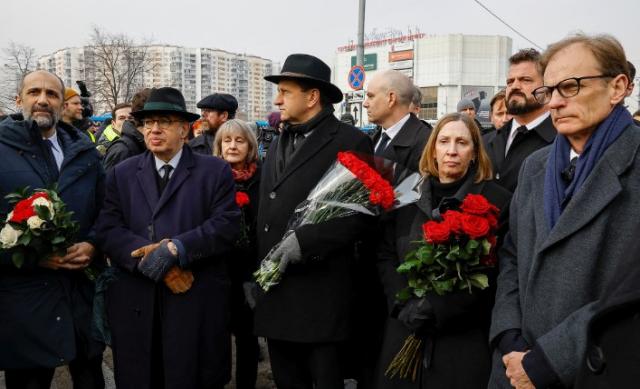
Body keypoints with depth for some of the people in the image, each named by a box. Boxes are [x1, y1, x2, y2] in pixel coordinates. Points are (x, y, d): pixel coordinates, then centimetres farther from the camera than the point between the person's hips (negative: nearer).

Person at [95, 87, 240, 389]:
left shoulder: (216, 171, 4)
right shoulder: (121, 174, 11)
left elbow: (226, 225, -8)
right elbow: (108, 231, -1)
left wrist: (175, 248, -19)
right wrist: (149, 256, -17)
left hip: (198, 306, -2)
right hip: (135, 305, 2)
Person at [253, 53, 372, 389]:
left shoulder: (350, 142, -6)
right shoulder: (279, 143, 16)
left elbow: (357, 213, -13)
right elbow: (266, 213, 16)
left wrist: (303, 241, -20)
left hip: (321, 295, -6)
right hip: (275, 290, 7)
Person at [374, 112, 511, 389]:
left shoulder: (497, 200, -3)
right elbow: (385, 257, 8)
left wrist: (434, 309, -14)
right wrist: (405, 304, -8)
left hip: (464, 339, -3)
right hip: (406, 333, 3)